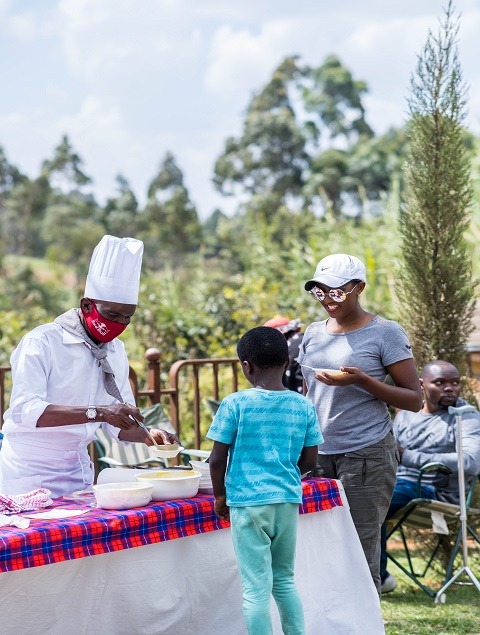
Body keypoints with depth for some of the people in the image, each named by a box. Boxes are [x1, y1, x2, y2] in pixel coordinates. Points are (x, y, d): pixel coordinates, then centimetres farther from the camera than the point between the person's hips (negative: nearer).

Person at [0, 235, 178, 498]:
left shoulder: (115, 351, 5)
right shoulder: (42, 343, -16)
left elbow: (119, 424, 10)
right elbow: (23, 409, -28)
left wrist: (148, 436, -12)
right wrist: (96, 413, -37)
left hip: (78, 470, 6)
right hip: (31, 472, -6)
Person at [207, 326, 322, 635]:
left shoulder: (235, 404, -9)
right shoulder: (303, 406, 1)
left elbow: (218, 458, -6)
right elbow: (309, 461, 5)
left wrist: (220, 495, 9)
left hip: (248, 502, -4)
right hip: (289, 500, 4)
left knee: (256, 588, 0)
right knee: (284, 580, 19)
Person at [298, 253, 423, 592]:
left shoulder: (385, 333, -4)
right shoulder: (314, 333, 12)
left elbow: (414, 399, -6)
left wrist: (362, 380, -18)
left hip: (367, 456, -5)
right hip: (317, 453, 5)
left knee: (361, 551, -4)